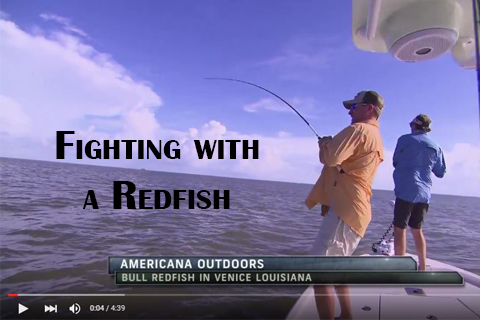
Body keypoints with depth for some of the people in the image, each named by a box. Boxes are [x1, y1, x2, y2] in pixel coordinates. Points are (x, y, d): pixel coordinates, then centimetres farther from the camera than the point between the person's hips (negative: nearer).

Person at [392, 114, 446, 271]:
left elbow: (395, 162, 9)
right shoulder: (435, 146, 10)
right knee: (417, 229, 17)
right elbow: (441, 172, 16)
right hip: (424, 193, 6)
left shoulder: (405, 139, -2)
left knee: (399, 228, -1)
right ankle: (422, 267, 22)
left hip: (406, 190, -5)